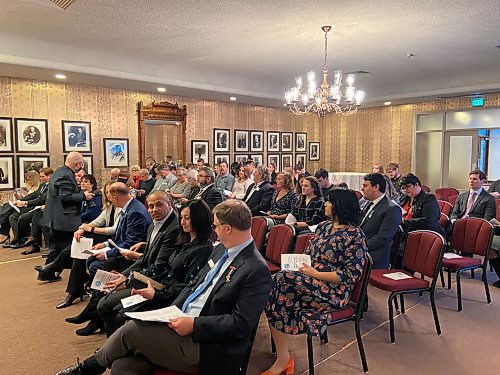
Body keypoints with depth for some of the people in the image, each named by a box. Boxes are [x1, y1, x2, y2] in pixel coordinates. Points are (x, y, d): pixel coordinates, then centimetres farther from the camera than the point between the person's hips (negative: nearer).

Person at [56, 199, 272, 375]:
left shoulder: (257, 270, -18)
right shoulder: (222, 250, 10)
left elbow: (241, 324, -19)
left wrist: (194, 325, -21)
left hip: (206, 346, -8)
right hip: (183, 323, 8)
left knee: (131, 329, -10)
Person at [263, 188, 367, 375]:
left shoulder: (355, 235, -9)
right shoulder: (324, 226, 15)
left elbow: (351, 275, -14)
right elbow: (308, 253, 21)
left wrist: (316, 274, -17)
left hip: (334, 292, -7)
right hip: (310, 279, 7)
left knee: (283, 281, -29)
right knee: (276, 282, -23)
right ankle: (283, 356, -17)